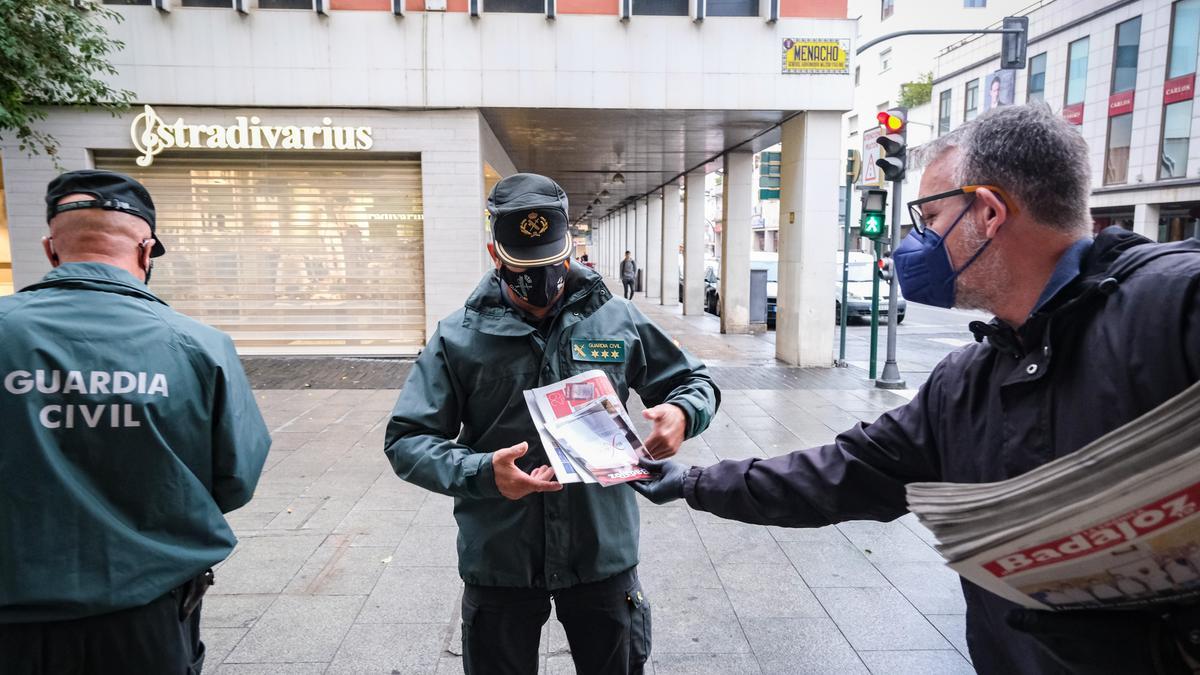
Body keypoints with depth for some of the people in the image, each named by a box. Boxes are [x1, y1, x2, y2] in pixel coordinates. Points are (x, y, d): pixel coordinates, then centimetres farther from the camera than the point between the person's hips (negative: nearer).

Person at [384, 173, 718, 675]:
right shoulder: (458, 336, -7)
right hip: (498, 561, 0)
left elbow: (694, 382, 7)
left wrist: (681, 413, -16)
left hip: (603, 554, 1)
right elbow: (406, 440, -7)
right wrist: (482, 472, -24)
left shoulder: (618, 322, -3)